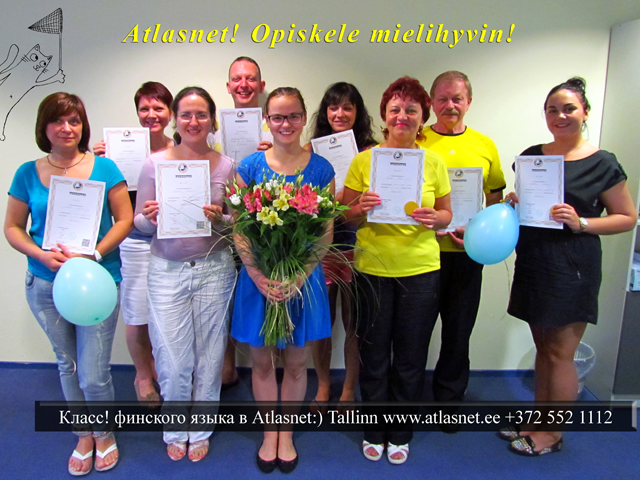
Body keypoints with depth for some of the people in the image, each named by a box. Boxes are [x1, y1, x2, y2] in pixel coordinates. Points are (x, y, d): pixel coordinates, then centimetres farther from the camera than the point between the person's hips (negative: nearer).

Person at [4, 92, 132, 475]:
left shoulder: (103, 168, -5)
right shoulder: (28, 173, 2)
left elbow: (124, 220, -6)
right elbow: (13, 227, 6)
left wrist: (91, 255, -18)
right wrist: (42, 255, -12)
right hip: (45, 285, 3)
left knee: (94, 374, 0)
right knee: (67, 365, 18)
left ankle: (105, 434, 31)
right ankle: (84, 436, 40)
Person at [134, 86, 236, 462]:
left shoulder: (226, 166, 0)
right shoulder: (155, 163, 0)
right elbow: (138, 222, 3)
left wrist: (219, 219, -17)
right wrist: (151, 218, -18)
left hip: (214, 269, 1)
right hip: (167, 271, 0)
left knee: (209, 355, 11)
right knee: (173, 359, 4)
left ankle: (201, 430, 35)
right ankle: (176, 430, 33)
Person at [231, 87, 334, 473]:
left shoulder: (320, 169, -1)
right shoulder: (251, 166, 0)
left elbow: (326, 231, -2)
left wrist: (299, 276, -15)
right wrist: (259, 277, -15)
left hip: (303, 278, 0)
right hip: (258, 278, 1)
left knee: (296, 361, 12)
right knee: (262, 360, 13)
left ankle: (287, 434, 36)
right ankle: (269, 434, 35)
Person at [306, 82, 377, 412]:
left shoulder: (370, 153, 2)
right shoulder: (312, 150, 5)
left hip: (356, 245, -1)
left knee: (354, 322, 8)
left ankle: (349, 389, 29)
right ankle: (322, 386, 31)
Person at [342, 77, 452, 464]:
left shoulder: (434, 162, 3)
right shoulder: (364, 160, 0)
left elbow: (447, 214, 7)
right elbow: (345, 215, 2)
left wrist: (433, 219, -15)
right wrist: (362, 208, -19)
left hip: (420, 270, 1)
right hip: (372, 268, 0)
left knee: (410, 357, 12)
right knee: (374, 353, 11)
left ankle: (401, 433, 35)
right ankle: (375, 430, 35)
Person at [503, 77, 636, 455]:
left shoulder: (602, 163, -6)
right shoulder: (532, 156, 8)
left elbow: (628, 217, -3)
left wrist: (581, 223, -17)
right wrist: (513, 204, -3)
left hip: (572, 267, -5)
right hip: (533, 264, 5)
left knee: (560, 353, 3)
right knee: (543, 347, 15)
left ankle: (553, 434, 19)